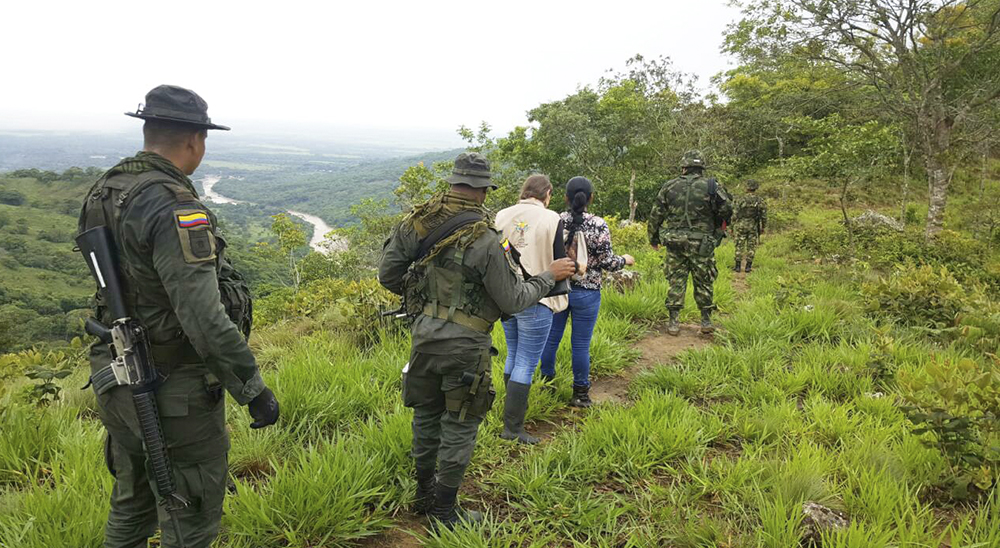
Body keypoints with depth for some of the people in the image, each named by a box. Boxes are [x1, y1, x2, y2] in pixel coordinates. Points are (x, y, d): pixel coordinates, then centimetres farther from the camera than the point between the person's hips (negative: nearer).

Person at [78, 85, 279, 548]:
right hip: (176, 391, -9)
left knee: (132, 501, 26)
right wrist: (254, 389, -21)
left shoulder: (103, 192, 4)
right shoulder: (175, 209, -24)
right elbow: (203, 317, -28)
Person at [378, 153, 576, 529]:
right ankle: (444, 512, 22)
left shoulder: (417, 221, -3)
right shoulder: (486, 240, -20)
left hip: (423, 333, 6)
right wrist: (550, 276, 0)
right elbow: (512, 301, -13)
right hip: (463, 344, -6)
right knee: (460, 425, 9)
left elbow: (387, 275, 4)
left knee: (427, 414, 21)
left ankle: (425, 492, 38)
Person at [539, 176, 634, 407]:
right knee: (581, 344, 7)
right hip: (586, 293, -2)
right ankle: (580, 394, 18)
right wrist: (625, 260, 9)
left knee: (551, 338, 16)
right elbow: (607, 263, -10)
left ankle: (546, 382, 30)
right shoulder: (598, 225, -14)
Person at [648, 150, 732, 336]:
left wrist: (653, 238, 17)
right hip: (701, 243, -1)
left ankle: (673, 322, 7)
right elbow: (727, 211, -3)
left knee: (676, 281, 8)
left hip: (674, 243, 1)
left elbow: (655, 215, 5)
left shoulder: (669, 187, 2)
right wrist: (717, 230, 16)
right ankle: (706, 321, 19)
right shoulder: (712, 187, -3)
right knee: (703, 282, 11)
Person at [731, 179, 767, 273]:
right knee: (751, 247, 8)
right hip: (754, 227, 1)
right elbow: (764, 216, 2)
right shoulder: (761, 201, -2)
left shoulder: (739, 200, -8)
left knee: (739, 246, 6)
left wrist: (732, 227, 3)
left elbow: (734, 215, -6)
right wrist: (763, 228, 14)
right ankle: (748, 266, 9)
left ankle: (738, 266, 7)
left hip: (741, 226, -1)